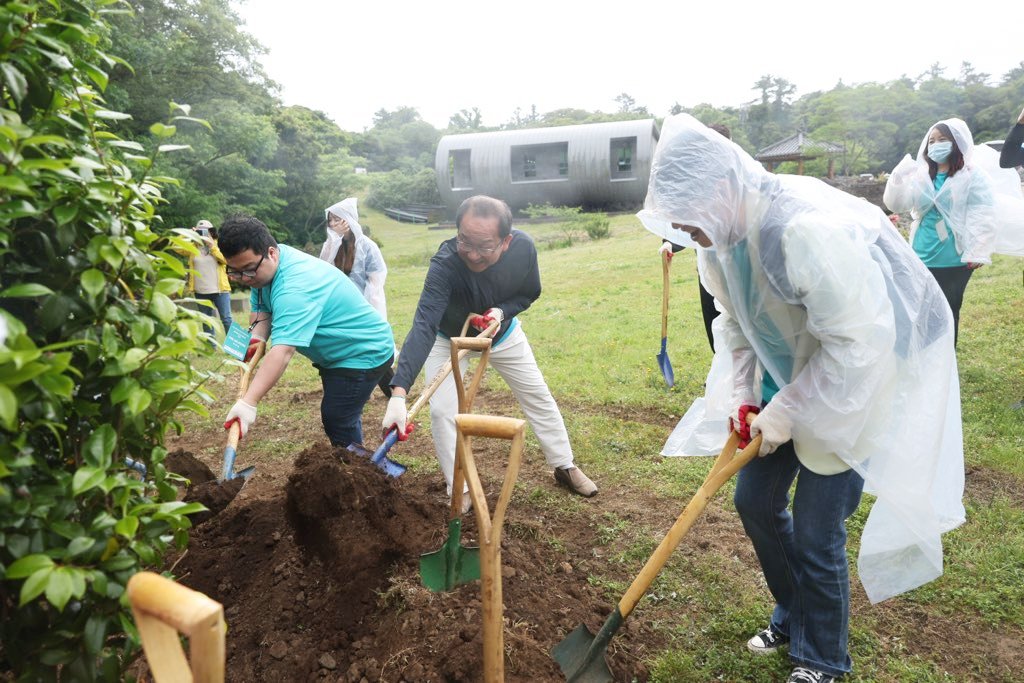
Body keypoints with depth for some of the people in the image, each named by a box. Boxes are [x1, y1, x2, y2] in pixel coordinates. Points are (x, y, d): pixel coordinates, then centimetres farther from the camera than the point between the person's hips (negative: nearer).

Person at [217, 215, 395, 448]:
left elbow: (282, 352, -45)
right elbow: (261, 308, 1)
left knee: (336, 422, -10)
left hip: (364, 353, -10)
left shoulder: (295, 288, -36)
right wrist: (255, 337, -20)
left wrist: (248, 403, -50)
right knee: (341, 416, 22)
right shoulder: (264, 265, -6)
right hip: (336, 352, 10)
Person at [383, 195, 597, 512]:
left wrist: (502, 311, -32)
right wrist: (399, 393, -63)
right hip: (449, 339, -3)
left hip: (503, 332, 3)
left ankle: (564, 466, 30)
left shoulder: (524, 247, -30)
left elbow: (530, 292, -10)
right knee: (443, 410, -12)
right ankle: (460, 490, 9)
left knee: (538, 395, 9)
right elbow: (424, 326, -52)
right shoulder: (444, 264, -42)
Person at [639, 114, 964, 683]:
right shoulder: (719, 235, -8)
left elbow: (859, 339, -30)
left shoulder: (809, 227, -34)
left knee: (815, 534, 0)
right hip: (789, 378, 8)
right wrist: (743, 394, -4)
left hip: (855, 383, -7)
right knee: (755, 500, 13)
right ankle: (792, 617, 40)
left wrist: (787, 412, -22)